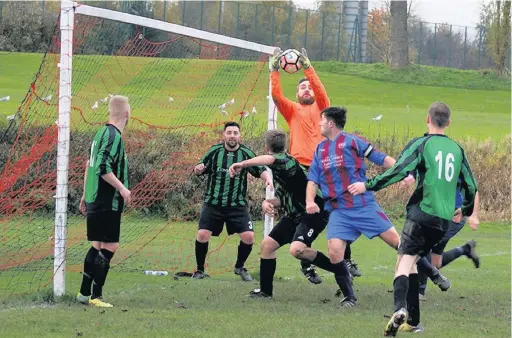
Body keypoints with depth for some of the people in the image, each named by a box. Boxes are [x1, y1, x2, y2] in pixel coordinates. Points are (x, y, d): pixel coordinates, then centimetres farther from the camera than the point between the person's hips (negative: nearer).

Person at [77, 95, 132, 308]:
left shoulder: (101, 133, 14)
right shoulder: (113, 136, -15)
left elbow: (90, 166, 20)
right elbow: (103, 168, -23)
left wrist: (85, 194, 26)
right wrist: (122, 188, -19)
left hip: (95, 200, 10)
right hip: (107, 203, -10)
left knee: (98, 245, 16)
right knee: (109, 246, -7)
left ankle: (84, 293, 20)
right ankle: (96, 296, -7)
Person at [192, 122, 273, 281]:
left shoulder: (246, 153, -2)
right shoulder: (214, 151, -2)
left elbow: (260, 170, -4)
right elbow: (200, 170, 4)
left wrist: (268, 178, -25)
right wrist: (198, 169, -20)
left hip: (237, 205, 0)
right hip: (213, 203, 0)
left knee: (248, 236, -9)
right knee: (202, 234, -12)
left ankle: (239, 267, 17)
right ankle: (200, 270, 9)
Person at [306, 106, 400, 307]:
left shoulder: (351, 141, -3)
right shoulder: (320, 149, 14)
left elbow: (381, 159, -5)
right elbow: (313, 179, 14)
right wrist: (310, 201, -4)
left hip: (364, 206, -4)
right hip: (338, 211, 4)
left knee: (396, 241, -5)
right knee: (334, 252, -14)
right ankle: (348, 297, 1)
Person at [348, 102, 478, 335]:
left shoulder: (421, 144, -4)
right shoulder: (457, 149, 12)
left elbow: (398, 171, -15)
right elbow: (471, 186, 18)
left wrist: (368, 185, -7)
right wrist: (466, 210, 37)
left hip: (421, 213, -5)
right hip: (444, 220, 5)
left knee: (404, 261, -9)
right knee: (411, 261, 17)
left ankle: (399, 309, -37)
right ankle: (413, 321, 11)